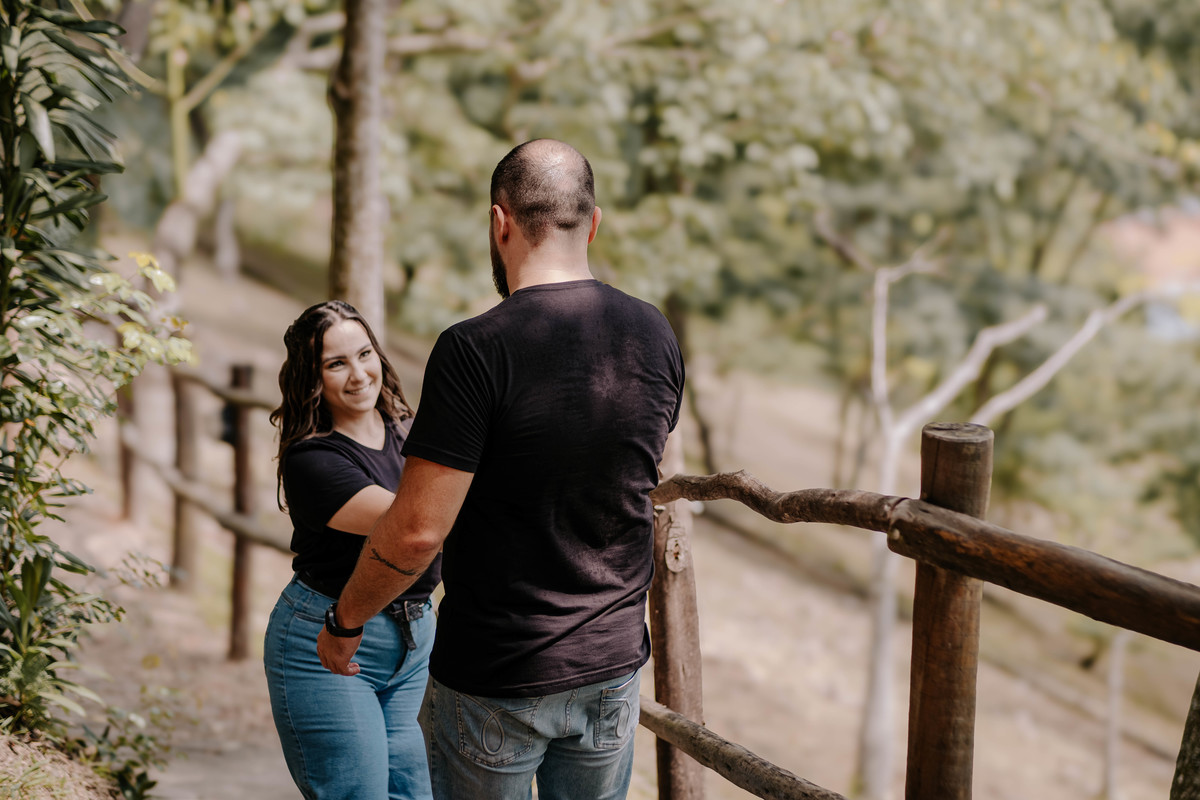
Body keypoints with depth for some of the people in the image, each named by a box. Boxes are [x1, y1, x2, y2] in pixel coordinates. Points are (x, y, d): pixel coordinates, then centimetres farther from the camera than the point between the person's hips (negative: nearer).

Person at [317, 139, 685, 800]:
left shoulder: (475, 350, -20)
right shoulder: (654, 337, -3)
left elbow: (418, 530, -21)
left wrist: (343, 620, -4)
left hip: (495, 680, -5)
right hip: (613, 663, 5)